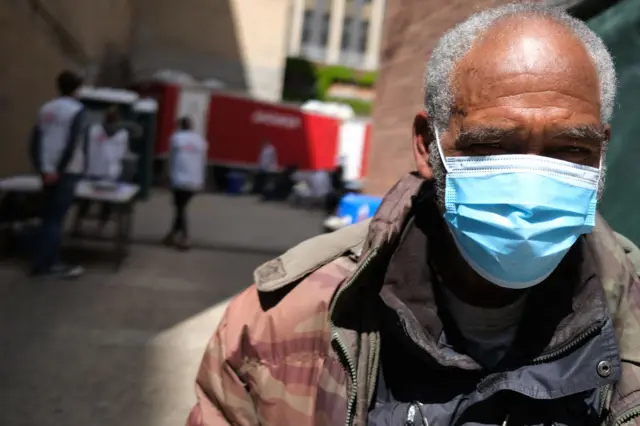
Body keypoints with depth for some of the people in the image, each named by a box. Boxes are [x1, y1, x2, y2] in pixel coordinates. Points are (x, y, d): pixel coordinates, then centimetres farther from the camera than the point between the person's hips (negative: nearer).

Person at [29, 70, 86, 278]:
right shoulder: (76, 109, -6)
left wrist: (42, 168, 4)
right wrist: (58, 170, -13)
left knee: (50, 217, 13)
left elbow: (36, 140, 7)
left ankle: (51, 261, 18)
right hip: (66, 171, -6)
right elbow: (71, 143, -16)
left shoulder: (46, 108, 13)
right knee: (55, 218, -2)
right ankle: (42, 264, 0)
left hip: (49, 171, 6)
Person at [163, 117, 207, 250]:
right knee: (182, 206, 16)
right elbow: (203, 161, 9)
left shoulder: (176, 137, 0)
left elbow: (171, 158, 2)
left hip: (180, 179, -3)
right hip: (195, 181, 4)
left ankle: (185, 238, 1)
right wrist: (201, 179, 15)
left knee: (180, 208, 6)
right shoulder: (200, 139, 9)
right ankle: (173, 234, 22)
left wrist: (170, 174, 13)